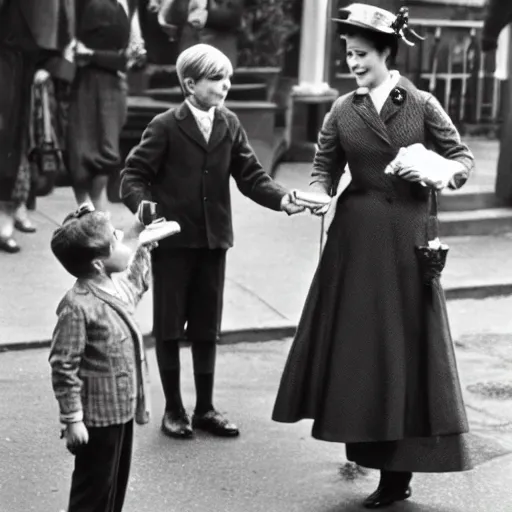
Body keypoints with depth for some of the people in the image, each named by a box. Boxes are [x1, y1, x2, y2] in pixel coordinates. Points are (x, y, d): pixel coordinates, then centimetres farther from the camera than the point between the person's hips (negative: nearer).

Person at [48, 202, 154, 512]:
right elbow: (63, 366, -22)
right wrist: (73, 419, -21)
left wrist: (142, 243, 24)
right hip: (98, 416, -9)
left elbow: (137, 283, 29)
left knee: (117, 483, 20)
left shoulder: (117, 286, 1)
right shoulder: (78, 307, -26)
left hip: (123, 408, 9)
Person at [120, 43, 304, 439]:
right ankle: (173, 410, 17)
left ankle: (205, 408, 22)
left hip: (214, 239, 4)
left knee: (207, 328, 12)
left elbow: (251, 176, 3)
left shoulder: (230, 126, 5)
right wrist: (143, 204, -28)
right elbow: (134, 174, -8)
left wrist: (283, 199, -14)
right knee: (169, 327, 5)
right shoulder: (165, 127, -8)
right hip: (173, 241, -4)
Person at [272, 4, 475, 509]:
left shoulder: (422, 106, -1)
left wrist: (440, 174, -17)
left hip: (406, 240, -2)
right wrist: (316, 196, -16)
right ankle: (385, 462, 19)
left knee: (404, 342, 1)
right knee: (356, 341, 4)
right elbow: (325, 168, 4)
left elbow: (464, 156, 3)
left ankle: (398, 470, 8)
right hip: (355, 239, 2)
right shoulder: (342, 111, 5)